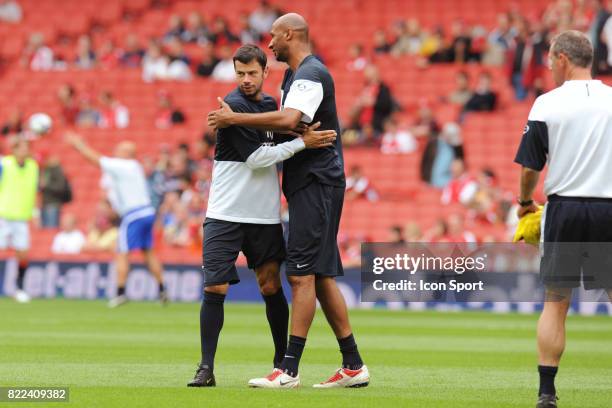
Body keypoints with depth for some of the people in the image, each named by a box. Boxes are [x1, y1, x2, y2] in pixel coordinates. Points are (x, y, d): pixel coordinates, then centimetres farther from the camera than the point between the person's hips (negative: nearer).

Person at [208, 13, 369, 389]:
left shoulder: (311, 74, -14)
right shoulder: (295, 75, 20)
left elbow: (287, 120, -30)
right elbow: (287, 125, 24)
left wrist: (234, 118, -23)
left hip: (317, 184, -10)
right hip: (311, 185, 10)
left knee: (302, 275, -12)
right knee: (321, 277, 10)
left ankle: (289, 371, -14)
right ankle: (353, 366, 13)